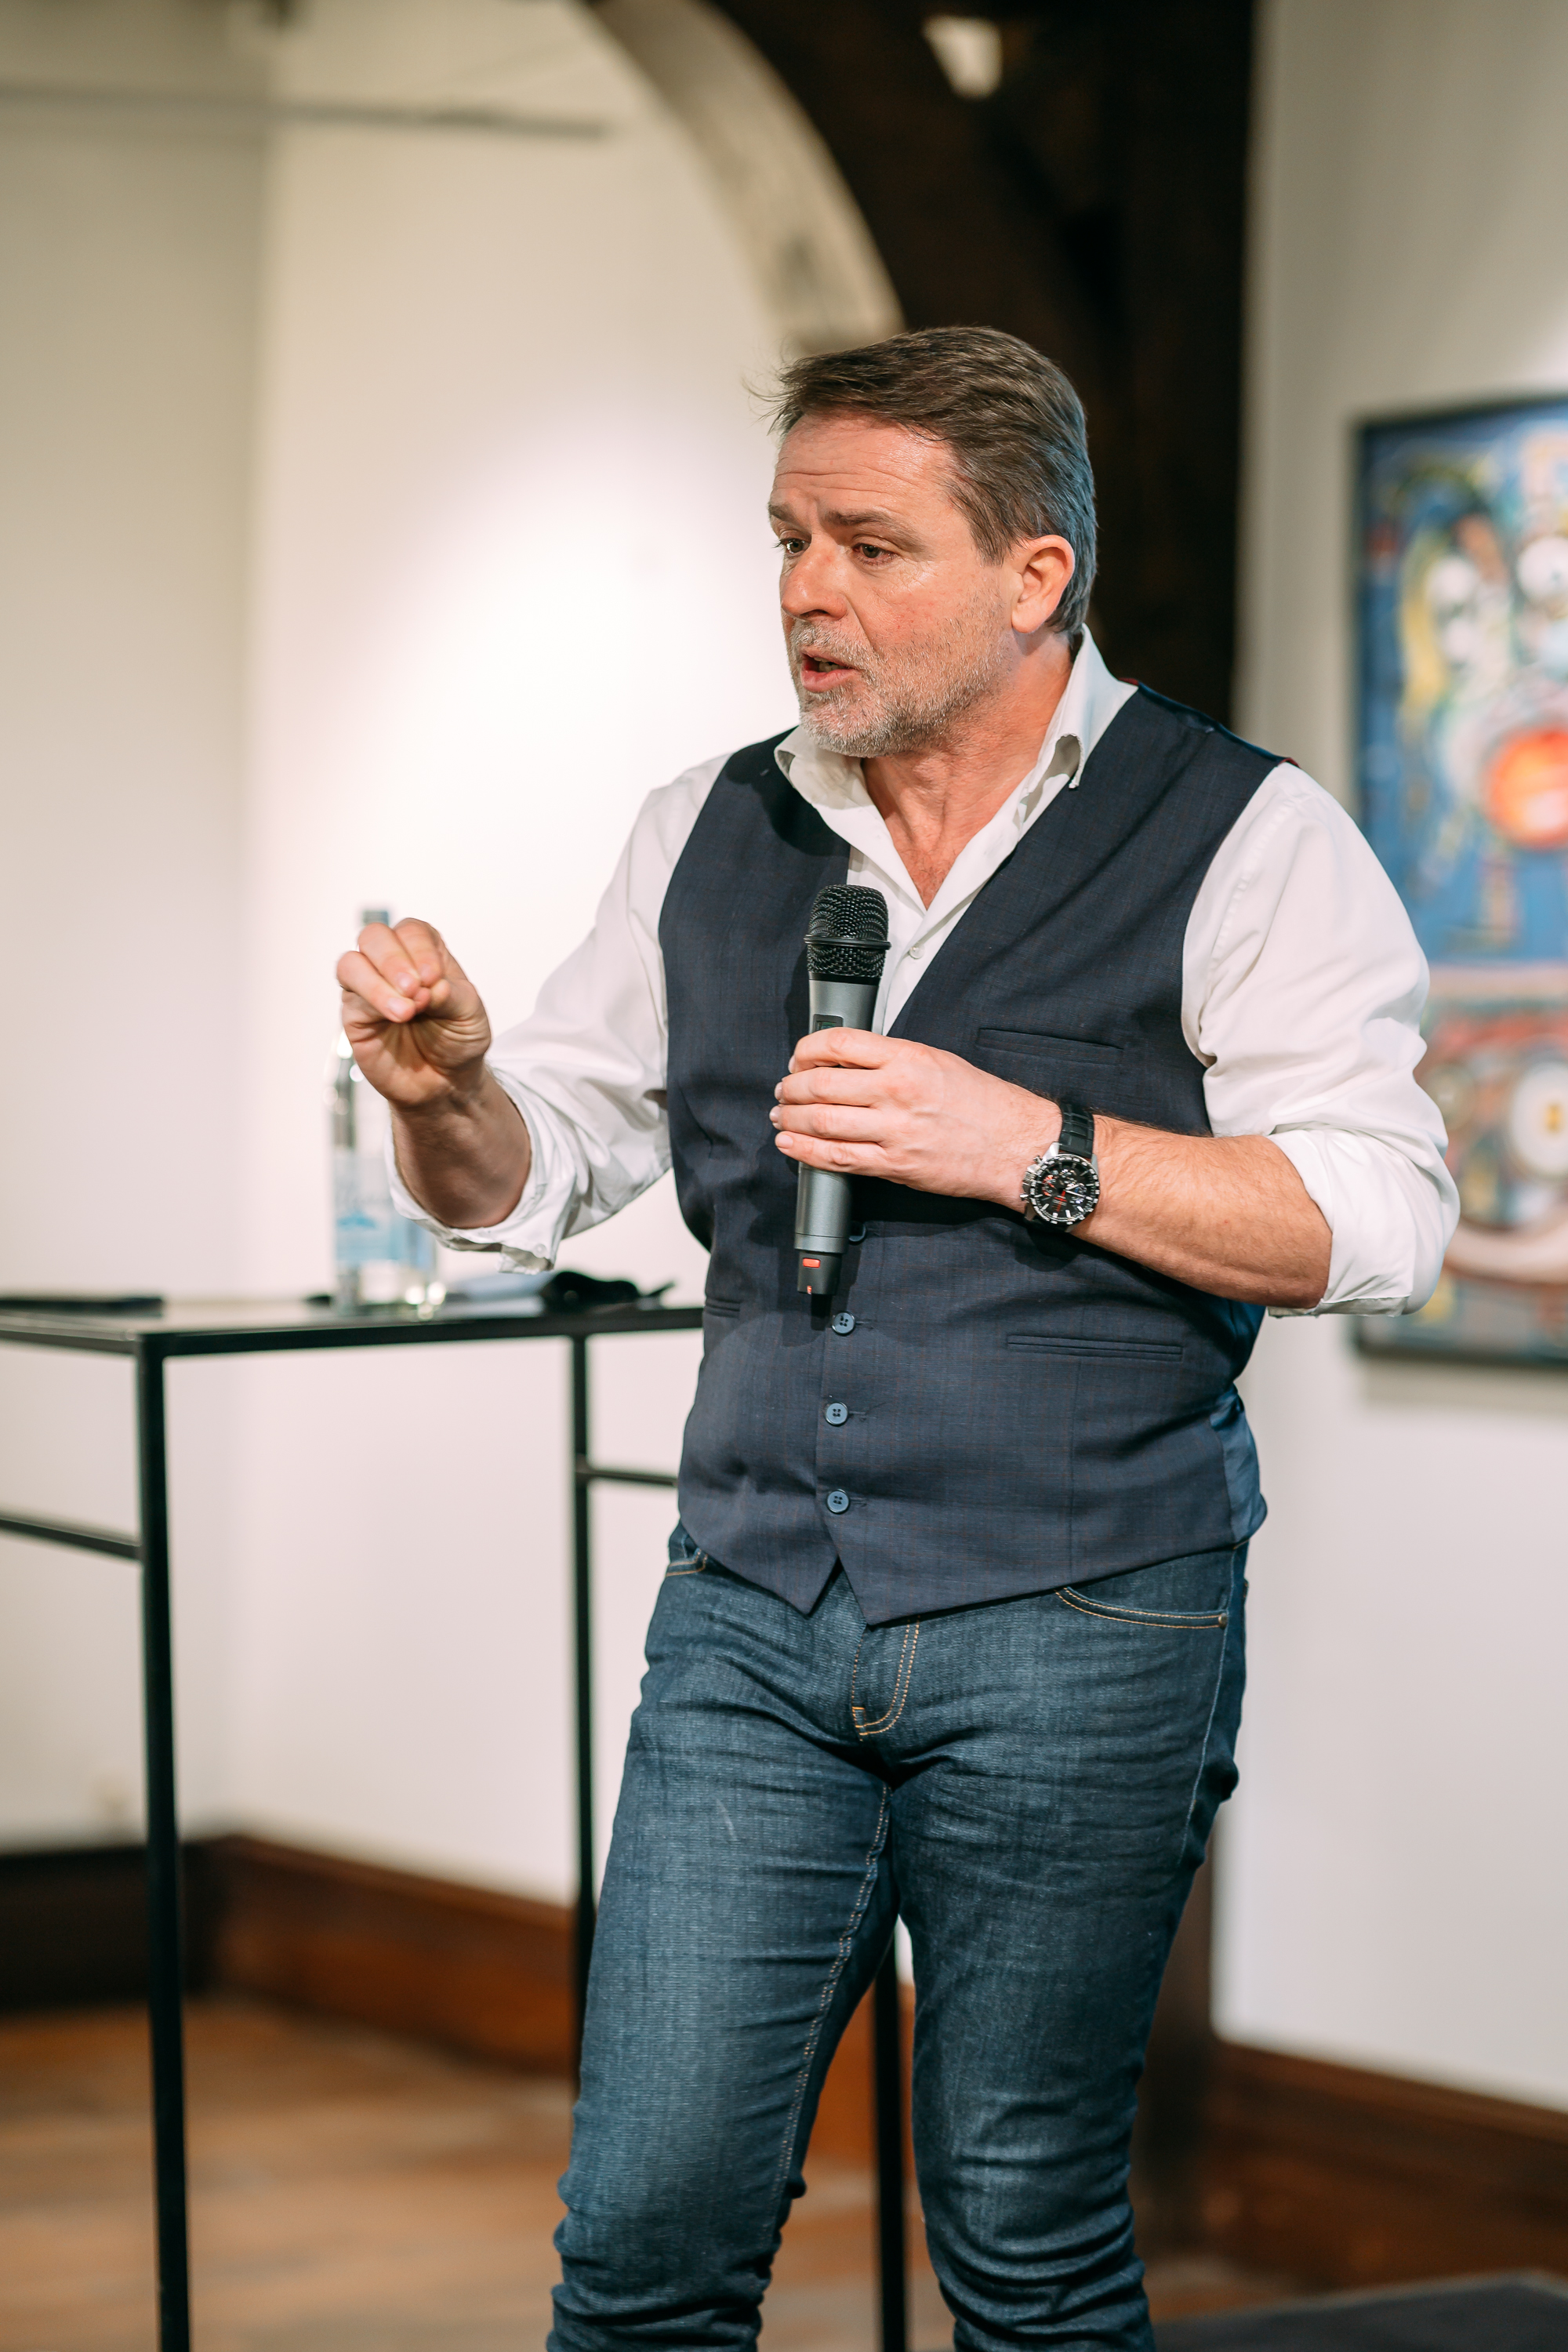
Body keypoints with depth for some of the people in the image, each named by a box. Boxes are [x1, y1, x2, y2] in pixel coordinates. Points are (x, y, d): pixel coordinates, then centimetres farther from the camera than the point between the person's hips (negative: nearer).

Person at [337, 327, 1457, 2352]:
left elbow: (1376, 1220, -10)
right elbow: (532, 1177, 17)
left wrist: (1026, 1148, -16)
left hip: (1074, 1642, -4)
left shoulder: (1242, 840, -2)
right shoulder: (706, 838, 13)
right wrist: (446, 1089, -6)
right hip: (752, 1617, 4)